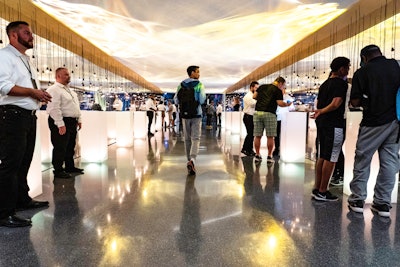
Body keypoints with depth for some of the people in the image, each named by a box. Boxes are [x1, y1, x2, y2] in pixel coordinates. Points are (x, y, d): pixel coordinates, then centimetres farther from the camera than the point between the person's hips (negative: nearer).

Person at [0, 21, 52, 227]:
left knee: (24, 162, 16)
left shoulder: (26, 59, 22)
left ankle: (22, 200, 29)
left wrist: (40, 95, 10)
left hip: (29, 116, 9)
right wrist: (32, 92, -17)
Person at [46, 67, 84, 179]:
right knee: (60, 147, -3)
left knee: (70, 146, 16)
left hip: (72, 122, 9)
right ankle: (58, 171, 6)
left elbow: (76, 106, 22)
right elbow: (54, 108, -19)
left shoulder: (70, 90, 18)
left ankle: (70, 167, 28)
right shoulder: (54, 89, -12)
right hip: (61, 122, -9)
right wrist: (61, 124, -23)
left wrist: (79, 120, 16)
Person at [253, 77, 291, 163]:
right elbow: (280, 103, -7)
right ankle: (269, 156, 6)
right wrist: (287, 104, 11)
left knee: (258, 136, 7)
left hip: (258, 112, 5)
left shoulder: (262, 87, 16)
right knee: (270, 137, 3)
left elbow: (254, 96, 15)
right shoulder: (278, 91, 1)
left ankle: (257, 155, 11)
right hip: (269, 114, -4)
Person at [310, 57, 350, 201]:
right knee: (330, 158, -3)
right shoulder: (341, 83, -8)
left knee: (321, 157, 12)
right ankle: (322, 192, 2)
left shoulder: (324, 84, 16)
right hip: (334, 124, -8)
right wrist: (322, 112, -10)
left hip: (321, 123, 8)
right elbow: (336, 103, -21)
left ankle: (316, 189, 17)